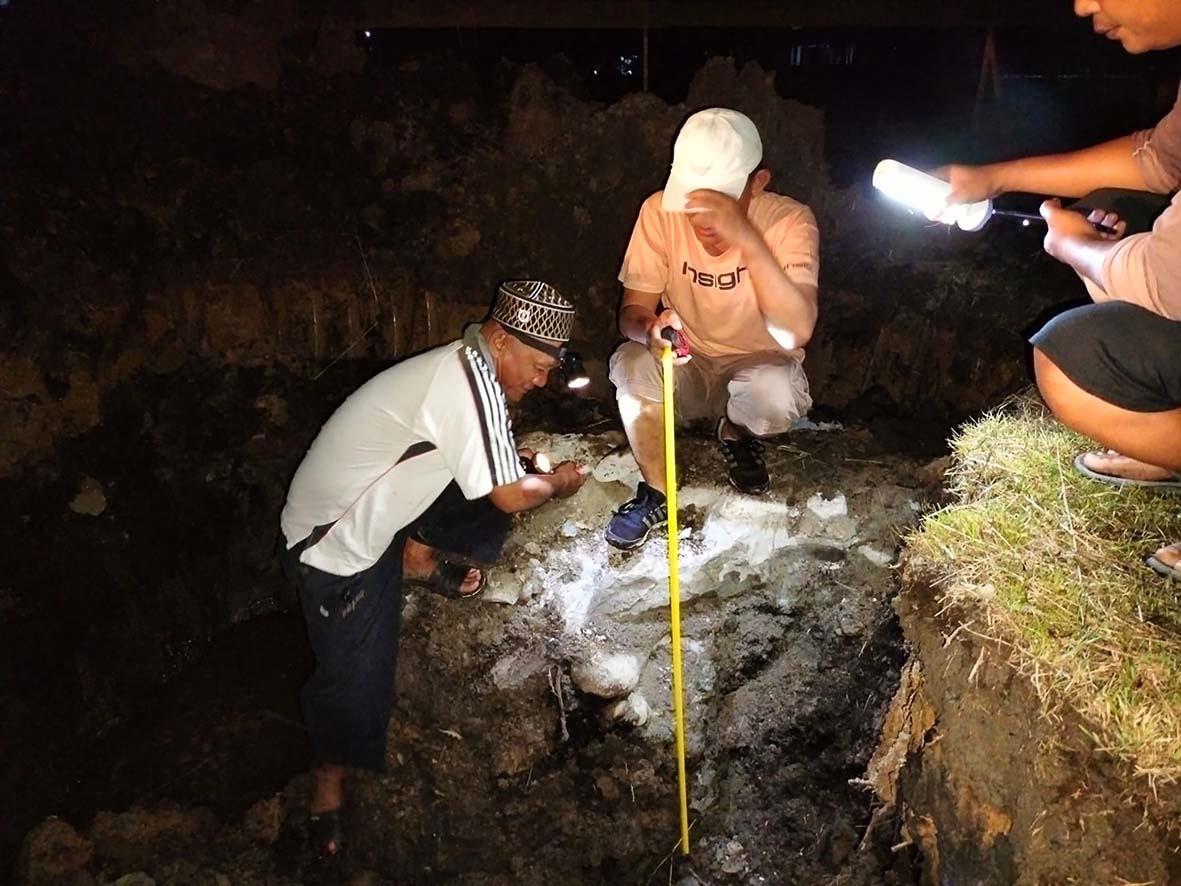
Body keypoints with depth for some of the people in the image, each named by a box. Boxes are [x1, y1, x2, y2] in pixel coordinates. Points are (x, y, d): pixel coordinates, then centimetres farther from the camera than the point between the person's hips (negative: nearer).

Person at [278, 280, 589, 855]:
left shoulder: (468, 366, 1)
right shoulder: (471, 382, -29)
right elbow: (510, 497, -25)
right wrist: (558, 483, -7)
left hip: (381, 508, 9)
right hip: (337, 546, -8)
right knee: (355, 680, -2)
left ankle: (419, 560, 10)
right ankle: (327, 786, 24)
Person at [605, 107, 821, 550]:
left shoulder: (789, 220, -22)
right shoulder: (660, 211, -16)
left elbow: (796, 332, -36)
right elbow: (631, 312, -14)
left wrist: (747, 239, -47)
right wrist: (650, 330, -40)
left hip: (759, 365, -1)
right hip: (688, 368, 1)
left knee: (776, 396, -34)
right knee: (632, 364, -30)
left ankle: (736, 433, 5)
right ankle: (655, 493, -7)